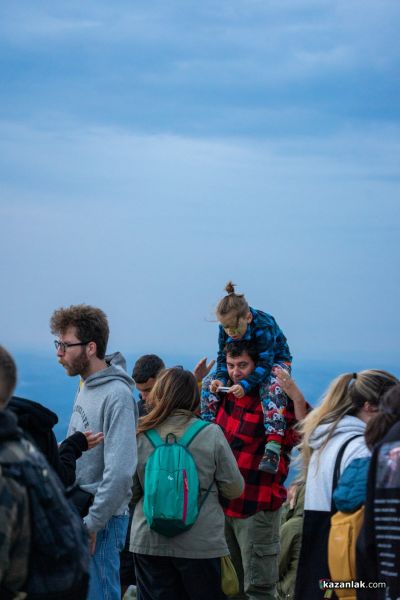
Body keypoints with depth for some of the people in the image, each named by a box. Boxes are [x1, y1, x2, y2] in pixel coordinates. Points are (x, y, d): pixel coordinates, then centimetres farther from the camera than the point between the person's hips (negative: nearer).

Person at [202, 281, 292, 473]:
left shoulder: (264, 326, -33)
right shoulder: (226, 329, -16)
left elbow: (265, 364, -34)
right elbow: (223, 357, -6)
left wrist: (245, 384, -48)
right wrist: (220, 378, -27)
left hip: (275, 362, -6)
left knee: (271, 385, -39)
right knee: (210, 384, -12)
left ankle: (273, 448, -47)